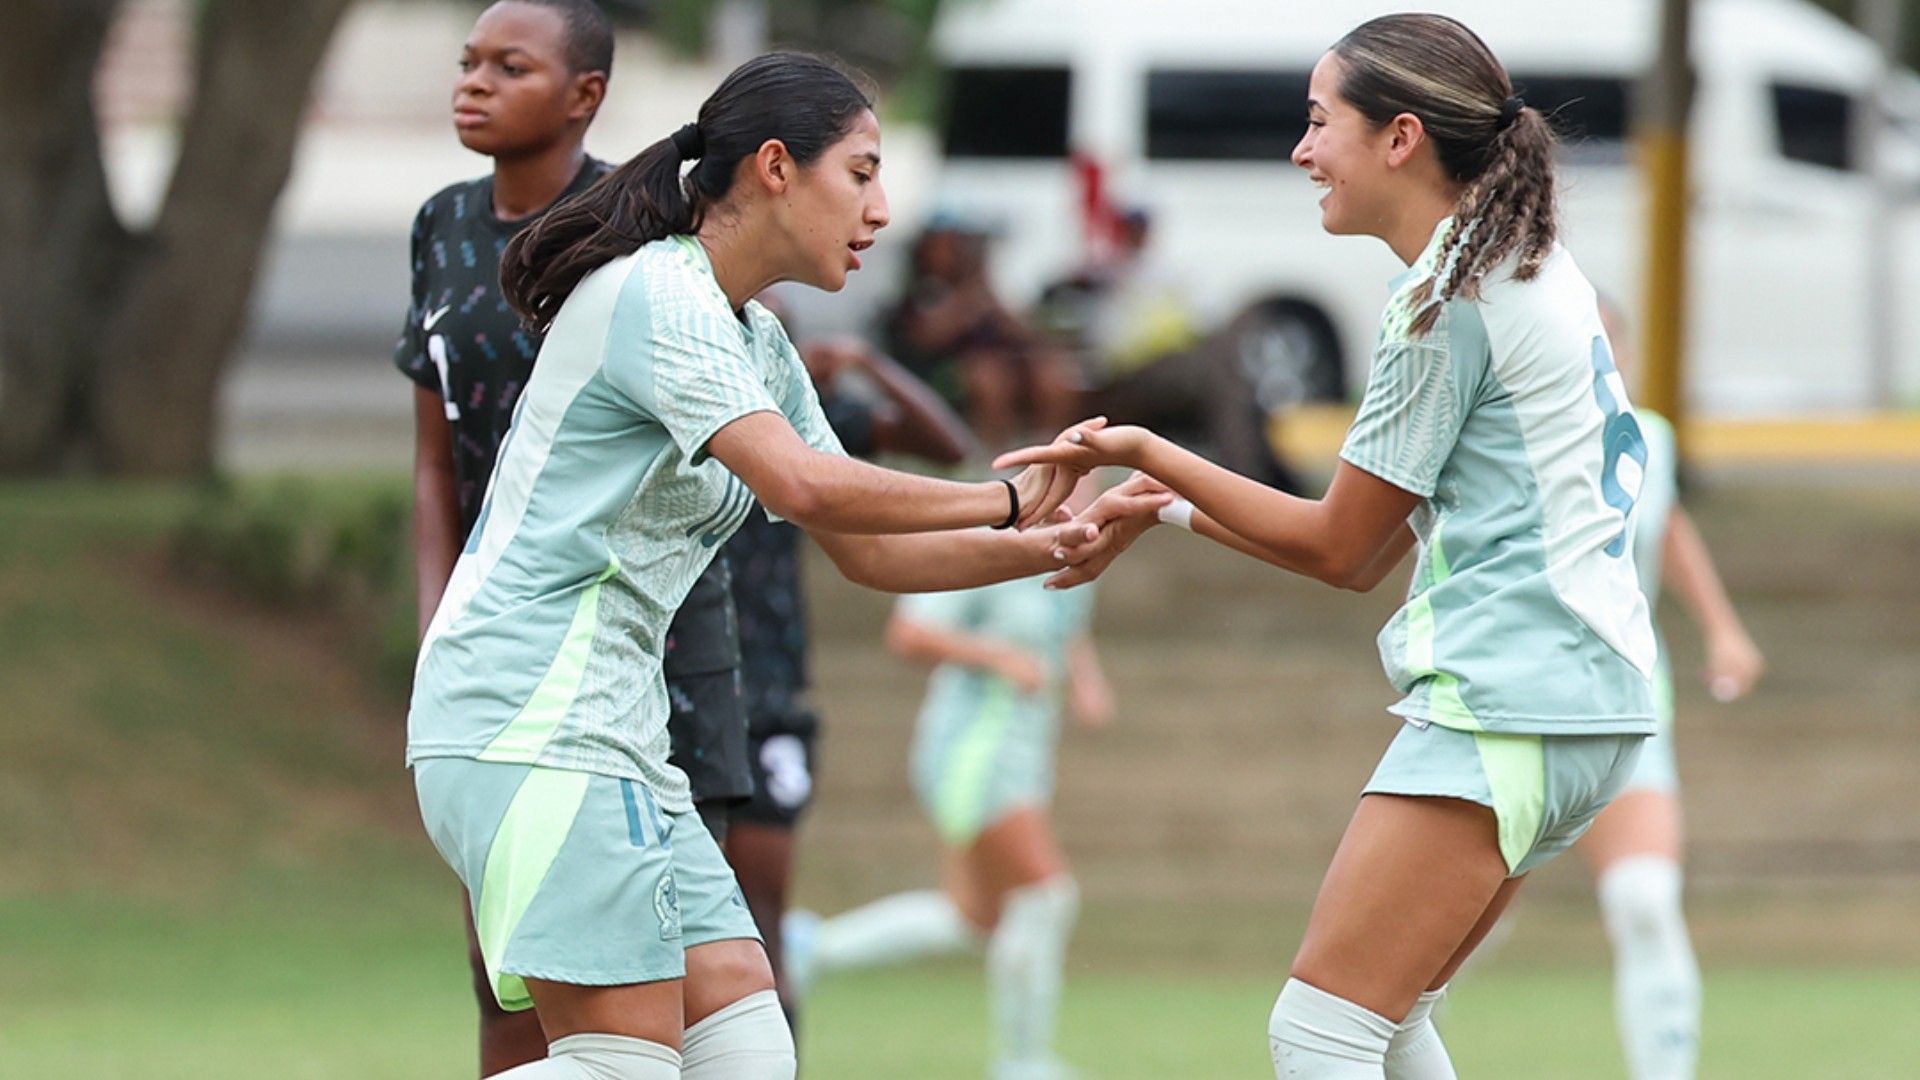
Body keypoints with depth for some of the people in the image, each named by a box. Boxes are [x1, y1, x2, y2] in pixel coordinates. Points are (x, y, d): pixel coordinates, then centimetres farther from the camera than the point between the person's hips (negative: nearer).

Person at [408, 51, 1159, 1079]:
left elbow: (868, 552, 23)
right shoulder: (656, 295, -12)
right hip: (528, 719, -10)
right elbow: (801, 485, -25)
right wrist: (1008, 501, -16)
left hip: (611, 727, 10)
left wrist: (1048, 549, 8)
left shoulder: (755, 344, 19)